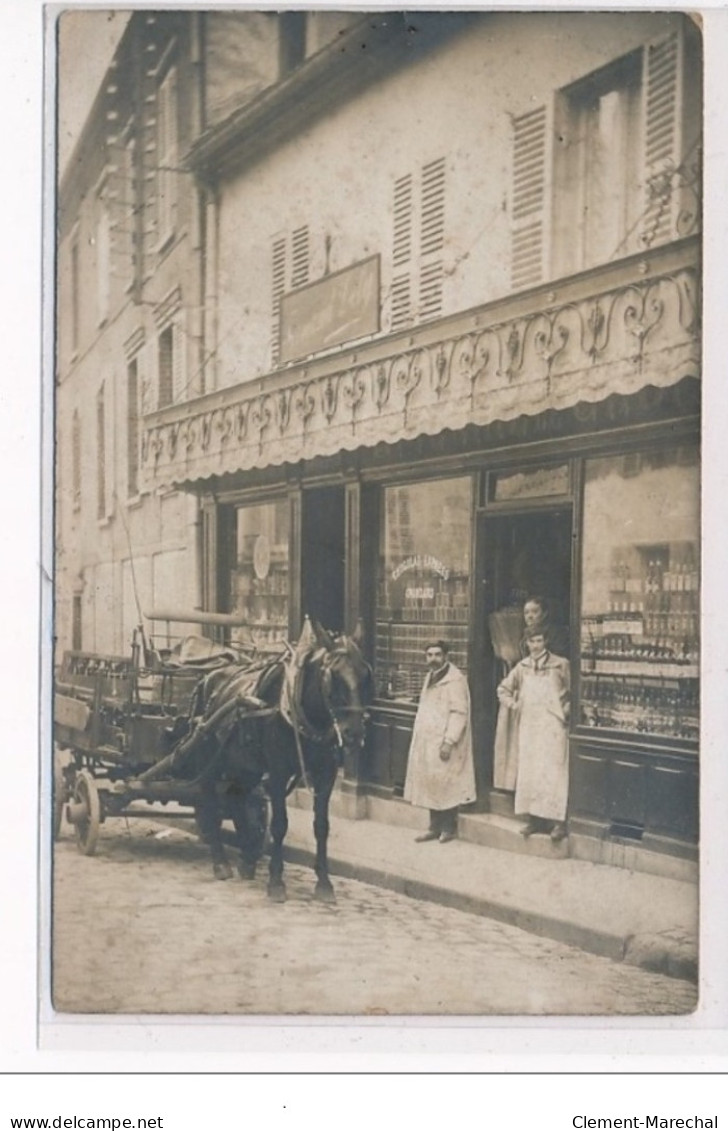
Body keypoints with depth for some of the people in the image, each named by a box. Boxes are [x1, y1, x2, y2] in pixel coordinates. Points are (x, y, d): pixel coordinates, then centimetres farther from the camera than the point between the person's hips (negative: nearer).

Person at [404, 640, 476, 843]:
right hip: (427, 743, 8)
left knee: (446, 787, -2)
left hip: (443, 744, -8)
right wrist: (419, 739, 14)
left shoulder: (454, 680, -12)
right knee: (431, 786, 9)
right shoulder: (430, 677, 15)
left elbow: (459, 713, -17)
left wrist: (449, 742, -22)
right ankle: (435, 828, 16)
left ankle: (449, 828, 8)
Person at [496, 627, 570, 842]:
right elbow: (503, 689, 23)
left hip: (553, 726, -5)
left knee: (554, 773, -10)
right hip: (528, 726, 5)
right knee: (529, 772, 5)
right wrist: (513, 705, 8)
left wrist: (566, 710, -7)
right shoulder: (522, 667, 11)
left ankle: (558, 821, -9)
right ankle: (534, 818, 12)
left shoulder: (560, 665, -3)